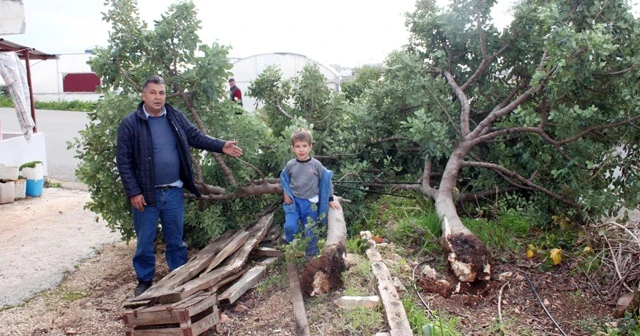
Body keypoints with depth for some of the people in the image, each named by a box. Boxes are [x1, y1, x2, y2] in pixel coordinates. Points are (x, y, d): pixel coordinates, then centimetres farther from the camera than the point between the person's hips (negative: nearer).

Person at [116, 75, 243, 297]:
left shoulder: (175, 118, 2)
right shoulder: (131, 124, -9)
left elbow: (196, 136, 7)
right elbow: (124, 161, -9)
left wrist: (221, 146, -8)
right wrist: (133, 192, -12)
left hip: (174, 192, 3)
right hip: (146, 194, -3)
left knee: (176, 240, 17)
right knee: (145, 242, 11)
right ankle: (145, 281, 30)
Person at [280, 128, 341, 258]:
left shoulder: (316, 165, -8)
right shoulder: (290, 165, -5)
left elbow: (326, 180, 3)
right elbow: (284, 179, 14)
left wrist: (330, 199, 4)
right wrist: (286, 193, 3)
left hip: (310, 203, 0)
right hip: (294, 201, 0)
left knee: (311, 232, 6)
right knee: (290, 226, -19)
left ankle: (311, 257, 24)